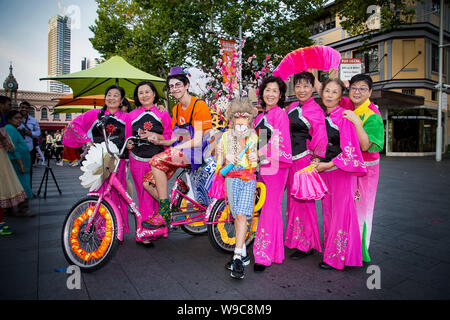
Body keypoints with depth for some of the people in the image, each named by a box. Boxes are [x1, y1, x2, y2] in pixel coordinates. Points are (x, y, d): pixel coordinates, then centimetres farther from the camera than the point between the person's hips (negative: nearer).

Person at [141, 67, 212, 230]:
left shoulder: (199, 105, -8)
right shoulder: (176, 109, 17)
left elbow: (197, 141, -15)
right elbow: (175, 139, 13)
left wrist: (173, 150, -16)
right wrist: (156, 140, -3)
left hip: (197, 154, -7)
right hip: (177, 154, 8)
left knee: (156, 160, -27)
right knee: (148, 182, -9)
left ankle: (164, 216, -18)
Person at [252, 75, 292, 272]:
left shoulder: (280, 114, -5)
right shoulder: (261, 116, 19)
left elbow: (277, 140, -14)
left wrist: (258, 154, -18)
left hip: (275, 166, -8)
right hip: (261, 167, 8)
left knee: (270, 209, -6)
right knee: (270, 208, 12)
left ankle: (264, 255, 0)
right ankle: (275, 252, 25)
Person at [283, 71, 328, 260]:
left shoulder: (315, 110, -9)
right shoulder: (292, 107, 13)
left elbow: (320, 138, -14)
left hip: (304, 159, -8)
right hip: (291, 159, 8)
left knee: (302, 200, -2)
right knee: (293, 198, 15)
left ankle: (307, 245, 13)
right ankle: (295, 240, 31)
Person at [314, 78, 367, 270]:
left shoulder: (343, 116, -11)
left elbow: (349, 149, -15)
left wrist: (328, 165, -14)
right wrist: (318, 162, 9)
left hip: (341, 170, -7)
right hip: (325, 170, 7)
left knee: (341, 212, 1)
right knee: (328, 211, 13)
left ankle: (337, 257, 14)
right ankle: (329, 252, 27)